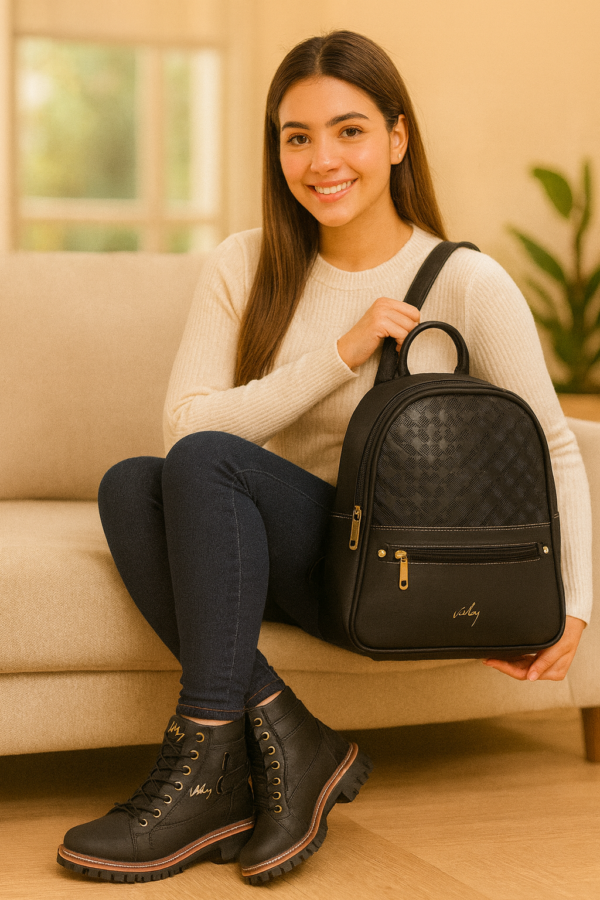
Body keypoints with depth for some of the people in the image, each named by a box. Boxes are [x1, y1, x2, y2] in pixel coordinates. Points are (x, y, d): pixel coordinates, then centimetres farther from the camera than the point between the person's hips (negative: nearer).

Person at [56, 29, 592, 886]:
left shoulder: (468, 283, -5)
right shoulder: (246, 267, 3)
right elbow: (184, 420, -9)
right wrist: (342, 354, -16)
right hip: (280, 553, 4)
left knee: (206, 463, -28)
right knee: (129, 484, -25)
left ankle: (205, 765, -25)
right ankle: (286, 743, -26)